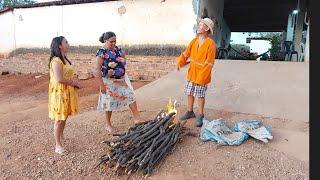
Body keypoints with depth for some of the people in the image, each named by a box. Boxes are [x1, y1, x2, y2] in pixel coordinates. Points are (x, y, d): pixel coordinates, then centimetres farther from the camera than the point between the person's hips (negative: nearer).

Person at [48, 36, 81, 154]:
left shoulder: (64, 59, 12)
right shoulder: (56, 61, -18)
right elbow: (59, 79, -24)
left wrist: (74, 81, 0)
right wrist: (73, 82, -11)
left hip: (67, 92, 9)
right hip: (59, 92, -9)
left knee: (64, 117, 17)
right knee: (59, 119, -1)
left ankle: (61, 138, 33)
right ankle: (58, 145, 10)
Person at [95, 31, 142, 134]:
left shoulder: (117, 49, 4)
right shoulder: (101, 52, -14)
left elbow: (124, 61, 16)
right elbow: (98, 69, -16)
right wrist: (102, 84, -18)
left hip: (122, 79, 6)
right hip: (109, 81, -5)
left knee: (130, 96, 0)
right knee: (110, 102, 6)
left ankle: (137, 118, 9)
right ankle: (108, 125, 24)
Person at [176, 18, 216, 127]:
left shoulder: (210, 43, -16)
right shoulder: (194, 41, 3)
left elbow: (209, 64, -18)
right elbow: (186, 54, 3)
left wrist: (200, 78, -21)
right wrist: (179, 63, -16)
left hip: (202, 76, -6)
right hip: (191, 73, 6)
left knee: (200, 96, 7)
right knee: (189, 93, 15)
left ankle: (200, 116, 25)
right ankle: (190, 112, 35)